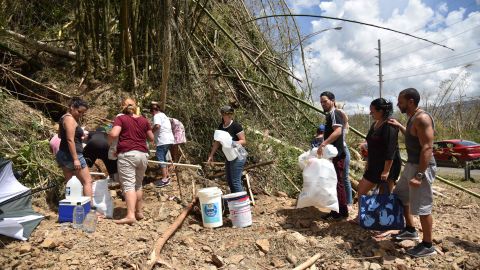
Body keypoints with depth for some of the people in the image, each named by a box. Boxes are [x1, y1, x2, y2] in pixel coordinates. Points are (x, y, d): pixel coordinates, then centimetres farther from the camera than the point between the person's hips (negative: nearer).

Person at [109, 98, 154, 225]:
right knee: (138, 184, 18)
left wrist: (108, 142, 5)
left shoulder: (120, 119, 1)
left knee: (129, 185, -8)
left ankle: (130, 215, -18)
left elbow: (113, 134, -14)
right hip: (143, 154, 5)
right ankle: (139, 212, 27)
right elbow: (151, 139, 17)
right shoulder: (144, 120, 12)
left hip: (127, 154, -5)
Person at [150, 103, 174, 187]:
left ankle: (164, 179, -8)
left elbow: (157, 126, -24)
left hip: (162, 141, -9)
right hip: (169, 140, 10)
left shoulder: (157, 116, -6)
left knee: (160, 158, -7)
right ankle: (166, 176, 22)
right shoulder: (164, 115, 23)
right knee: (163, 157, 18)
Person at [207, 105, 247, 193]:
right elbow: (217, 142, 13)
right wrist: (211, 155, 8)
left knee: (235, 181, -7)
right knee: (229, 181, 15)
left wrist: (233, 143, -28)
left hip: (237, 156, -8)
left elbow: (244, 141, -12)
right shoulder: (221, 126, 7)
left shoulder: (236, 126, -13)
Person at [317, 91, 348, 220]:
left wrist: (323, 144, -35)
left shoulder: (335, 113, -12)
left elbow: (338, 131, -29)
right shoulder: (330, 115, 18)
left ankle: (341, 212, 3)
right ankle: (336, 211, 21)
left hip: (336, 154, -10)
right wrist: (324, 145, 20)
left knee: (337, 183, -5)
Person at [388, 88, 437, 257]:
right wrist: (400, 127, 20)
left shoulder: (421, 118, -19)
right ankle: (410, 230, 36)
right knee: (400, 195, 21)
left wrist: (419, 175, -29)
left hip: (422, 167, -11)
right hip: (411, 165, 11)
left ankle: (427, 246, 14)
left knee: (422, 207, -1)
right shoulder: (412, 118, 11)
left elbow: (427, 148, -26)